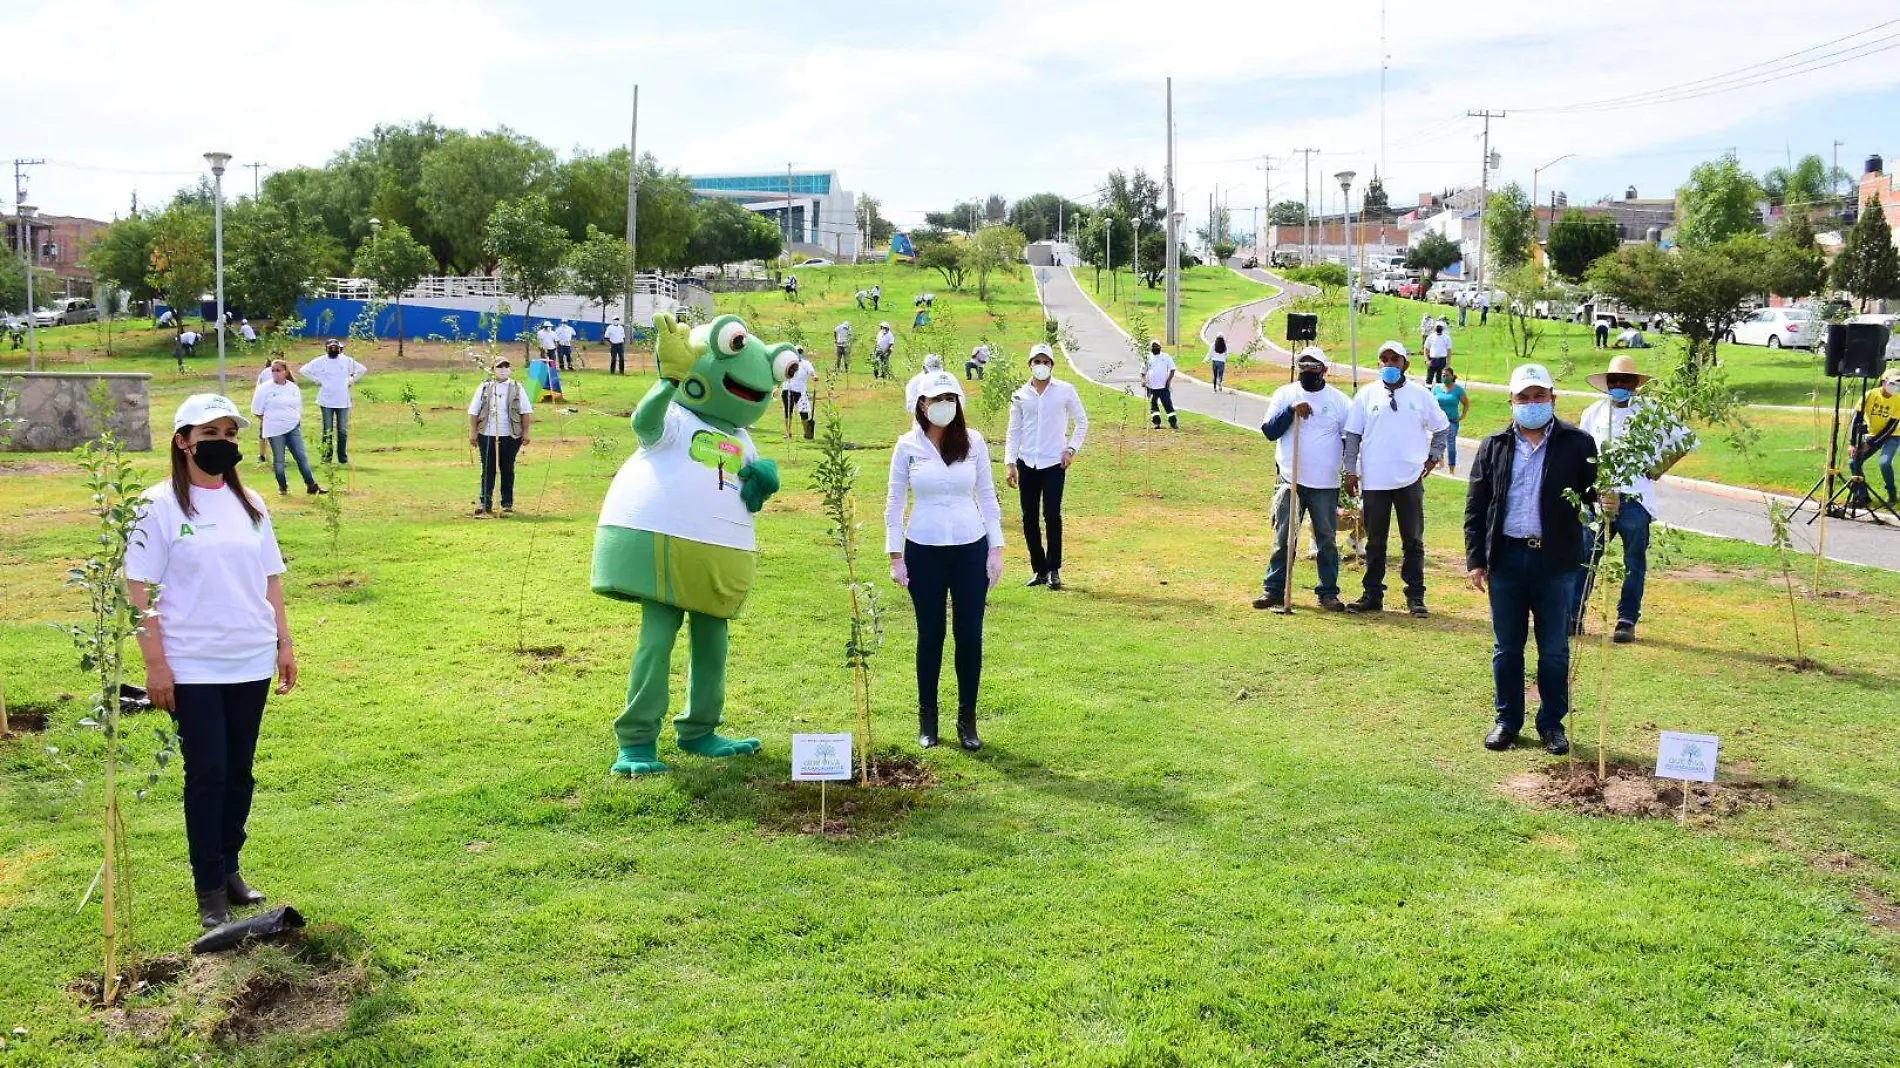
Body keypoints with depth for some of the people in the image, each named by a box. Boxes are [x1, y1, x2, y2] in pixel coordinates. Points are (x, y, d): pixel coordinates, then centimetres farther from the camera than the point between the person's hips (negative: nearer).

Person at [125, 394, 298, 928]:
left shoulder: (249, 504, 9)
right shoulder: (160, 505, -6)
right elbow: (139, 588, -8)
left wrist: (285, 643, 9)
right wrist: (155, 663, -11)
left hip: (252, 662, 5)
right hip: (193, 667, -4)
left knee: (239, 770, 11)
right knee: (207, 773, -2)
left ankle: (229, 867, 25)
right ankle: (210, 890, 7)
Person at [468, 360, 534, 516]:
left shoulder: (517, 388, 6)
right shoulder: (484, 387, 6)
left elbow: (526, 412, 4)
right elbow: (473, 411, 6)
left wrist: (525, 433, -2)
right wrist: (473, 432, 0)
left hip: (510, 436, 0)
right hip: (487, 435, 0)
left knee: (507, 470, 6)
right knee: (488, 470, 1)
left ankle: (507, 504, 13)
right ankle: (485, 504, 4)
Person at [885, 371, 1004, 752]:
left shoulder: (973, 442, 1)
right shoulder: (908, 446, -1)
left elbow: (987, 496, 6)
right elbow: (895, 502, 3)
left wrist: (996, 548, 1)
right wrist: (895, 556, -1)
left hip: (971, 549, 1)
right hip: (924, 551, -1)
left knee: (970, 635, 2)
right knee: (930, 635, 6)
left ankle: (967, 720, 16)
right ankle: (927, 720, 19)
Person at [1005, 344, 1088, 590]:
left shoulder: (1066, 391, 1)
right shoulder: (1020, 395, 6)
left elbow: (1082, 422, 10)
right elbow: (1014, 431, 8)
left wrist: (1071, 449, -1)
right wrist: (1010, 463, 0)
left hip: (1054, 463, -3)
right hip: (1027, 464, 3)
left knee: (1052, 515, -11)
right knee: (1029, 519, 4)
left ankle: (1054, 570, 2)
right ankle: (1039, 570, 15)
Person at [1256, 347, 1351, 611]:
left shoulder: (1340, 401, 5)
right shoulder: (1284, 395, 6)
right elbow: (1269, 431, -2)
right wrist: (1291, 411, -15)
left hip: (1326, 484, 0)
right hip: (1290, 480, 0)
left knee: (1327, 539, 4)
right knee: (1283, 538, 1)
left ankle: (1328, 592, 12)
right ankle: (1274, 589, 8)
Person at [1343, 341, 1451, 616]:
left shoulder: (1420, 394, 4)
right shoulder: (1366, 394, 4)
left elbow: (1442, 427, 15)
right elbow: (1353, 435, 5)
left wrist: (1434, 457, 6)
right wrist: (1351, 470, -1)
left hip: (1410, 478, 0)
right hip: (1374, 480, 0)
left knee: (1413, 540, 4)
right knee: (1375, 541, 7)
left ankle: (1415, 596, 10)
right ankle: (1372, 595, 14)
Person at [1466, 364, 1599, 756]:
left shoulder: (1576, 444, 2)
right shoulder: (1494, 447, 7)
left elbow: (1593, 492, 5)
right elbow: (1475, 508, 6)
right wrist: (1475, 559, 0)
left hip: (1555, 560, -1)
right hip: (1506, 558, 1)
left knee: (1555, 650, 7)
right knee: (1506, 647, 10)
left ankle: (1552, 723, 20)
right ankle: (1507, 720, 22)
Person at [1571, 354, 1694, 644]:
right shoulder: (1594, 413, 14)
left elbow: (1685, 440, 10)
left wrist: (1658, 470, 6)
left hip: (1634, 499, -2)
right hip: (1597, 497, 3)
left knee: (1634, 563, 1)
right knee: (1583, 556, -4)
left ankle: (1627, 621, 7)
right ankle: (1573, 617, 1)